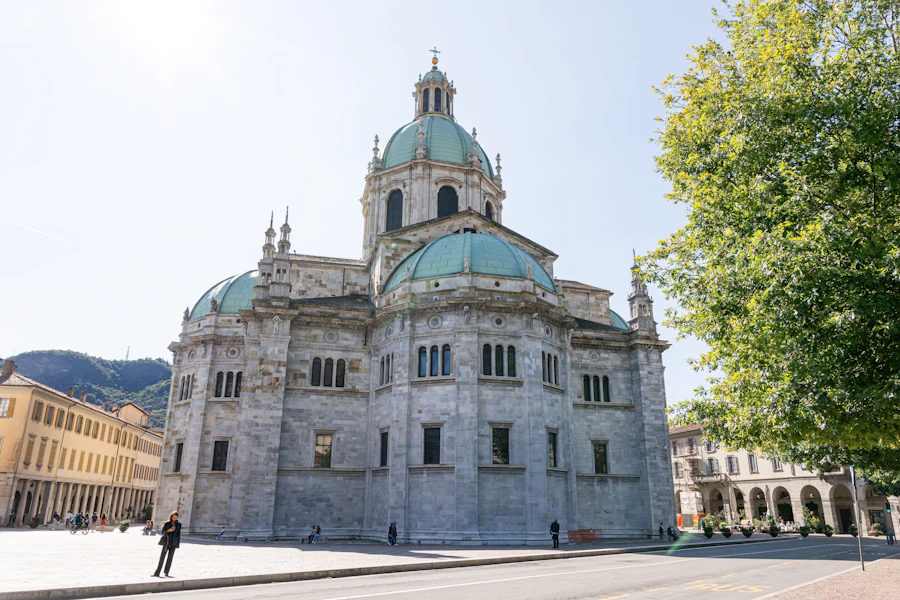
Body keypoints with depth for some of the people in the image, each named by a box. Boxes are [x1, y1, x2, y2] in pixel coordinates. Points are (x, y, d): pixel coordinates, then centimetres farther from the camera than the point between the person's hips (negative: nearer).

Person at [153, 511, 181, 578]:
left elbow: (178, 534, 8)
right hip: (166, 542, -2)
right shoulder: (167, 523, -1)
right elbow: (162, 532, 2)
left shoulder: (178, 525, 5)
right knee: (162, 557, -5)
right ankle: (157, 573, -3)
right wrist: (168, 530, -17)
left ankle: (166, 573, 10)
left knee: (170, 558, 3)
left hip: (173, 543, 2)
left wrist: (178, 543, 5)